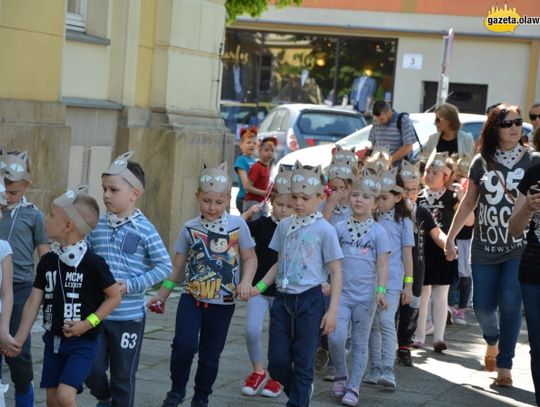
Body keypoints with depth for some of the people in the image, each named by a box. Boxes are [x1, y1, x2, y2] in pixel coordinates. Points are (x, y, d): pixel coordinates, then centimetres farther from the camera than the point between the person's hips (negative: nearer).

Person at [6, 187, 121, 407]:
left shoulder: (92, 263, -15)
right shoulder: (47, 261, 2)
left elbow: (114, 297, -8)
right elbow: (34, 301, 1)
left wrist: (88, 323, -16)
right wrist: (19, 338, -7)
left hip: (83, 342, -6)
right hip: (53, 339, 6)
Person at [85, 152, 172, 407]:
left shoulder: (144, 229, -10)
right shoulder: (97, 226, 2)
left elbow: (164, 267, -10)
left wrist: (130, 285, -17)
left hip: (128, 316, -3)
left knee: (123, 376, 8)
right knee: (92, 368, 4)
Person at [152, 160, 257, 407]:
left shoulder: (237, 225, -4)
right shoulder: (190, 229, 0)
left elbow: (249, 258, 1)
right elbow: (177, 267, 6)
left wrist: (246, 281, -17)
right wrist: (162, 295, 6)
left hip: (222, 302, 0)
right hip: (192, 297, 0)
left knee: (210, 354, 10)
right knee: (184, 344, -18)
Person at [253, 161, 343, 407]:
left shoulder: (325, 230, -7)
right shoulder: (284, 226, 7)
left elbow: (336, 273, -5)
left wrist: (332, 311, -10)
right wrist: (259, 287, 5)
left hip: (309, 299, -4)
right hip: (282, 298, 4)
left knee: (303, 363, 1)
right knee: (277, 361, 3)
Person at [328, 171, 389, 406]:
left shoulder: (378, 232, -2)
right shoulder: (340, 228, 3)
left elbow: (382, 264, -4)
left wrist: (381, 290, -14)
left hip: (366, 296, -1)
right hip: (341, 293, 1)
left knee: (360, 343, 6)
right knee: (336, 337, -13)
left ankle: (353, 387, 13)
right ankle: (340, 375, 12)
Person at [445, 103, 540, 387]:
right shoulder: (482, 162, 4)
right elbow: (469, 203, 11)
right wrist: (450, 237, 10)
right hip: (485, 246, 2)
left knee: (509, 304, -10)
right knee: (482, 305, 4)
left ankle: (504, 365, 4)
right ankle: (493, 341, 36)